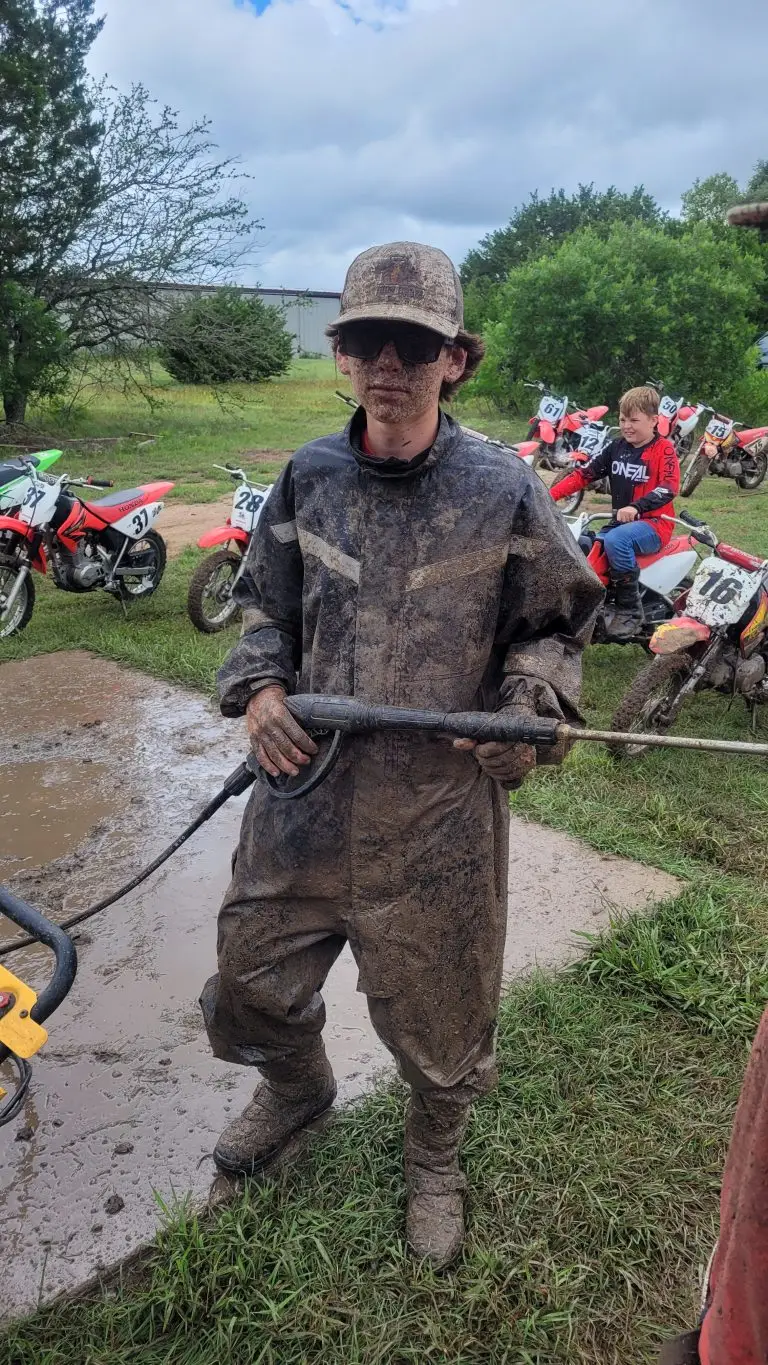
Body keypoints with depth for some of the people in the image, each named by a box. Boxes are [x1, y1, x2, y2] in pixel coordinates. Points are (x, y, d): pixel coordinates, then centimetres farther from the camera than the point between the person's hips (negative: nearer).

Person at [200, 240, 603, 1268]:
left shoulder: (503, 493, -5)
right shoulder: (309, 478, 3)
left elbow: (554, 628, 5)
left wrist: (525, 713, -13)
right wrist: (259, 688, -4)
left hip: (438, 812, -2)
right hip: (304, 793, 3)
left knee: (438, 1022, 13)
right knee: (252, 986, 18)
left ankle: (434, 1158, 48)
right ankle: (299, 1089, 54)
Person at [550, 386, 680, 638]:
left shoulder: (664, 449, -5)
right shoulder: (616, 448, 11)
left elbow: (669, 487, -20)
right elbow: (584, 474, 6)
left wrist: (636, 507, -37)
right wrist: (550, 495, -7)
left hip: (653, 524, -6)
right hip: (620, 523, 6)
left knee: (615, 541, -35)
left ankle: (630, 610, -23)